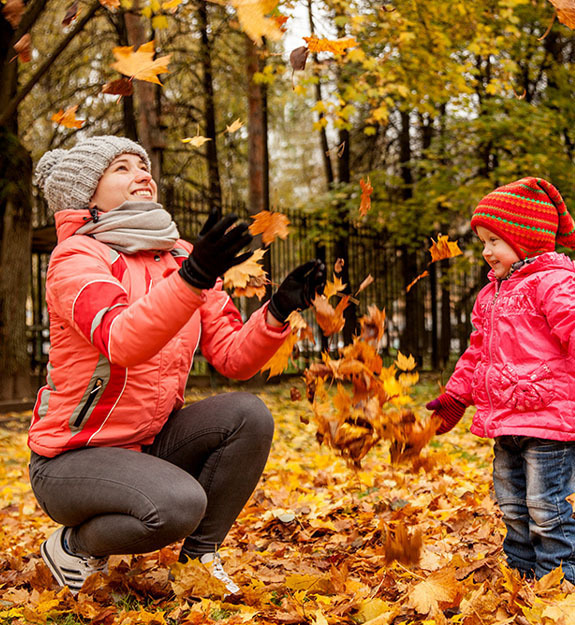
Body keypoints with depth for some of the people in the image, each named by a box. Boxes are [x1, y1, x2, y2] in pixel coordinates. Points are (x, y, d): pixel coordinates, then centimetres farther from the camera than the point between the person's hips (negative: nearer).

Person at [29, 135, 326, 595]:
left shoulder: (182, 258, 5)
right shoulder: (77, 257, -14)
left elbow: (233, 358, -2)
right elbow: (121, 343, -35)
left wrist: (278, 311, -19)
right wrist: (192, 278, -47)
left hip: (149, 444, 6)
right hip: (70, 457, -6)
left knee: (249, 415, -16)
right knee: (179, 504, -31)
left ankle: (199, 556, 1)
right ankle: (74, 545, 0)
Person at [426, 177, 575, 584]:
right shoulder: (491, 295, 16)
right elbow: (478, 353, 24)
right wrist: (455, 397, 24)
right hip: (506, 421, 9)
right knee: (513, 507, 17)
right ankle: (522, 574, 31)